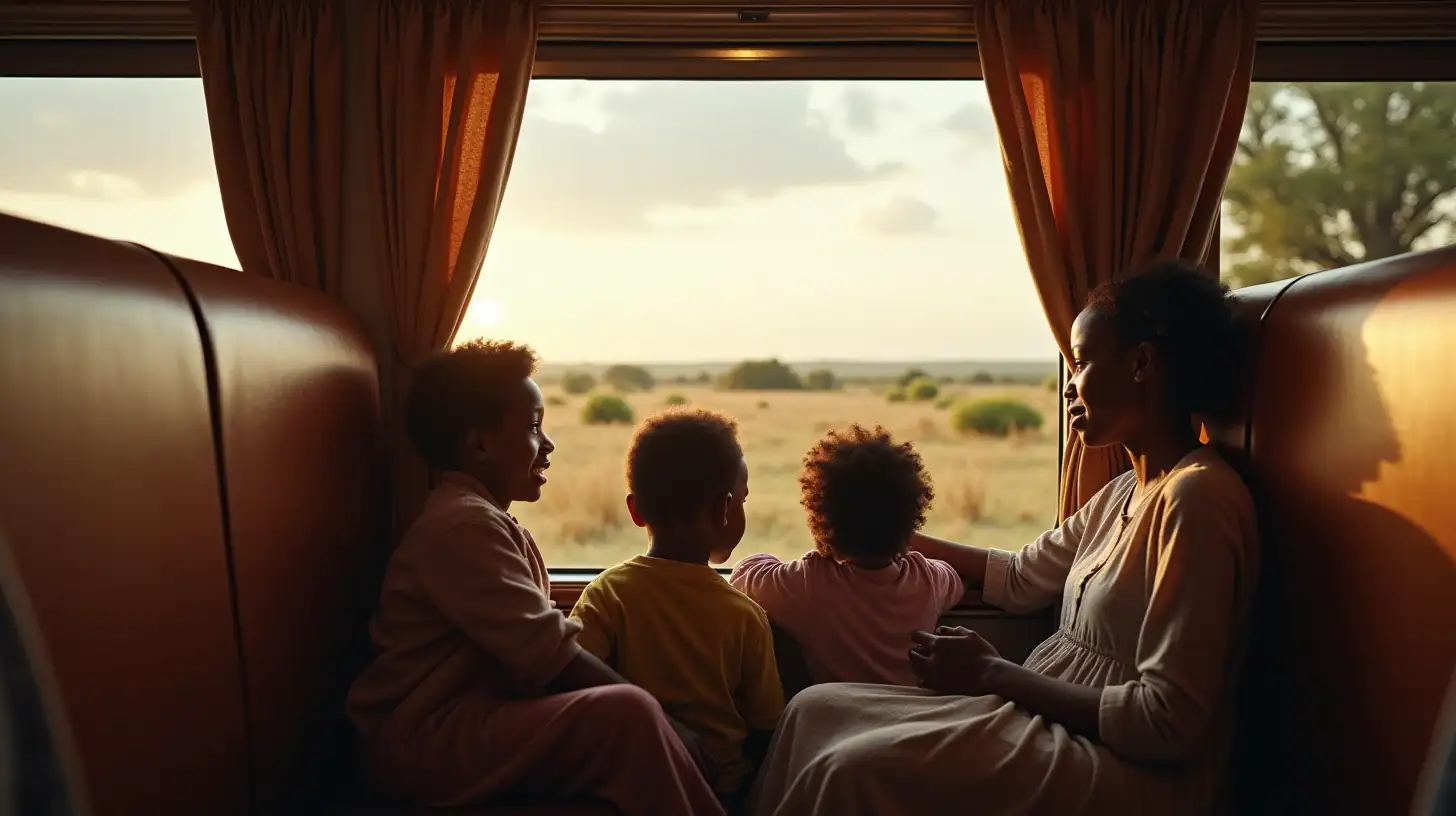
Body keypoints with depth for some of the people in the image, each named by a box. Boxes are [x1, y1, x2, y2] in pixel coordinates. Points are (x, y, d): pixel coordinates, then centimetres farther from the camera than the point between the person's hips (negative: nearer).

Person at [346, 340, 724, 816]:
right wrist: (647, 715, -14)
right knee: (629, 715, -26)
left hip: (472, 723, 10)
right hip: (427, 741, -10)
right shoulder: (465, 524, -15)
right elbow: (549, 656, -21)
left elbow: (539, 645, 9)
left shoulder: (486, 520, 17)